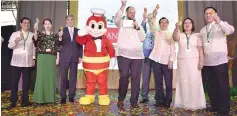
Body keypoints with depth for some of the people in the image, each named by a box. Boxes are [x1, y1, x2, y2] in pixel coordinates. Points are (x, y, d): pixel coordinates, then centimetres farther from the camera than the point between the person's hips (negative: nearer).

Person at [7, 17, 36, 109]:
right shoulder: (15, 34, 5)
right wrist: (16, 41, -24)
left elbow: (34, 47, 10)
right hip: (17, 62, -1)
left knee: (26, 82, 4)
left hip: (28, 62, 1)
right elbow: (10, 46, -3)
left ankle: (24, 100, 15)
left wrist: (34, 58, 4)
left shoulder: (32, 35, 9)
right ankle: (13, 102, 9)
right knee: (14, 82, 0)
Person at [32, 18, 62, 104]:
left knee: (51, 76, 3)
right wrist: (35, 29, -34)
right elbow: (35, 39, -17)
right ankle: (40, 98, 6)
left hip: (52, 58, 2)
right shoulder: (40, 33, 7)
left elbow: (57, 48, 9)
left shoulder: (55, 35, 11)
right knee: (41, 76, -2)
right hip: (42, 57, -1)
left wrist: (57, 58, 2)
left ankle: (50, 98, 13)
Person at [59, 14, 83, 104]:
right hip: (64, 57, -1)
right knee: (63, 77, 3)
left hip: (75, 57, 1)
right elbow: (60, 44, -1)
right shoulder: (62, 30, 6)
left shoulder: (78, 31, 9)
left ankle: (71, 96, 14)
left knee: (73, 78, 5)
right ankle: (63, 97, 13)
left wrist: (80, 56, 1)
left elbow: (80, 44, 8)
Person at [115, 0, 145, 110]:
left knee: (136, 77, 0)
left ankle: (134, 101, 9)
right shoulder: (122, 23, 12)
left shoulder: (138, 25, 22)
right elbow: (117, 18, -12)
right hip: (124, 54, -3)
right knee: (124, 76, -10)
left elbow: (142, 38, 13)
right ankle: (121, 100, 7)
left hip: (137, 54, 4)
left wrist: (138, 28, 0)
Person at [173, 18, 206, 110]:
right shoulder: (180, 35, 9)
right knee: (184, 82, 1)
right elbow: (175, 38, -15)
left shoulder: (197, 35, 8)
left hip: (194, 61, -1)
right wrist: (176, 29, -35)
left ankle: (194, 104, 4)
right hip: (182, 61, 1)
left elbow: (200, 49, 3)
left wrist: (201, 61, -8)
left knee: (194, 82, -3)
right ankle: (185, 104, 7)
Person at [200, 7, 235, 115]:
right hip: (207, 62, 5)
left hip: (220, 61, -5)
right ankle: (215, 106, 24)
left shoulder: (222, 25, 1)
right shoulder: (202, 30, 16)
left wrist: (218, 21, -38)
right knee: (211, 86, 11)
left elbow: (231, 30, -22)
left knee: (223, 85, 1)